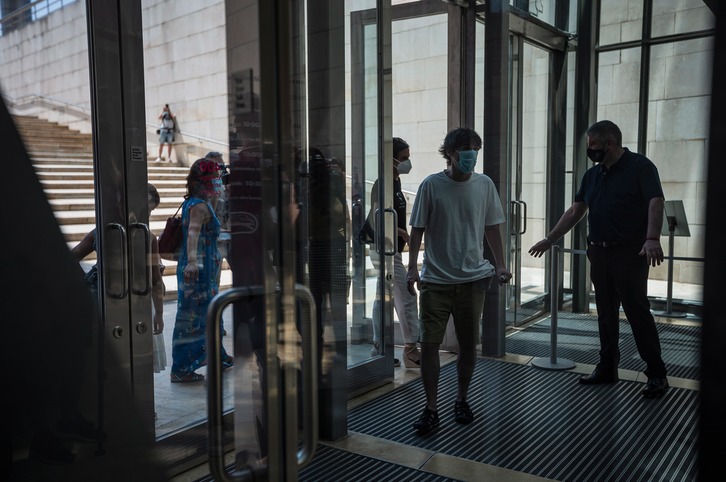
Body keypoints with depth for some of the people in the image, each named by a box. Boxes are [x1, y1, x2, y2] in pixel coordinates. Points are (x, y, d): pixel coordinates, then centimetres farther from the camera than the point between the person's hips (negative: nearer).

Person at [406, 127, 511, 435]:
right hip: (435, 279, -2)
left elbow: (492, 228, 11)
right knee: (429, 343, -3)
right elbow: (417, 230, -2)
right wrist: (413, 267, -9)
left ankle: (461, 400, 29)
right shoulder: (431, 185, -4)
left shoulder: (484, 185, 4)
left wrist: (500, 265, 3)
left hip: (473, 278, 2)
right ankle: (431, 409, 10)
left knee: (468, 344, 10)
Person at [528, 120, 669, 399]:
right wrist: (549, 239, 12)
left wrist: (652, 238, -33)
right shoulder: (592, 175, 13)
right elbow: (575, 212, 16)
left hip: (630, 253, -6)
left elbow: (655, 203, -18)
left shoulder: (640, 166, -6)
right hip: (599, 253, 7)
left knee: (637, 311, -4)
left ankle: (657, 374, 6)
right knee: (606, 313, 11)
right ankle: (607, 368, 21)